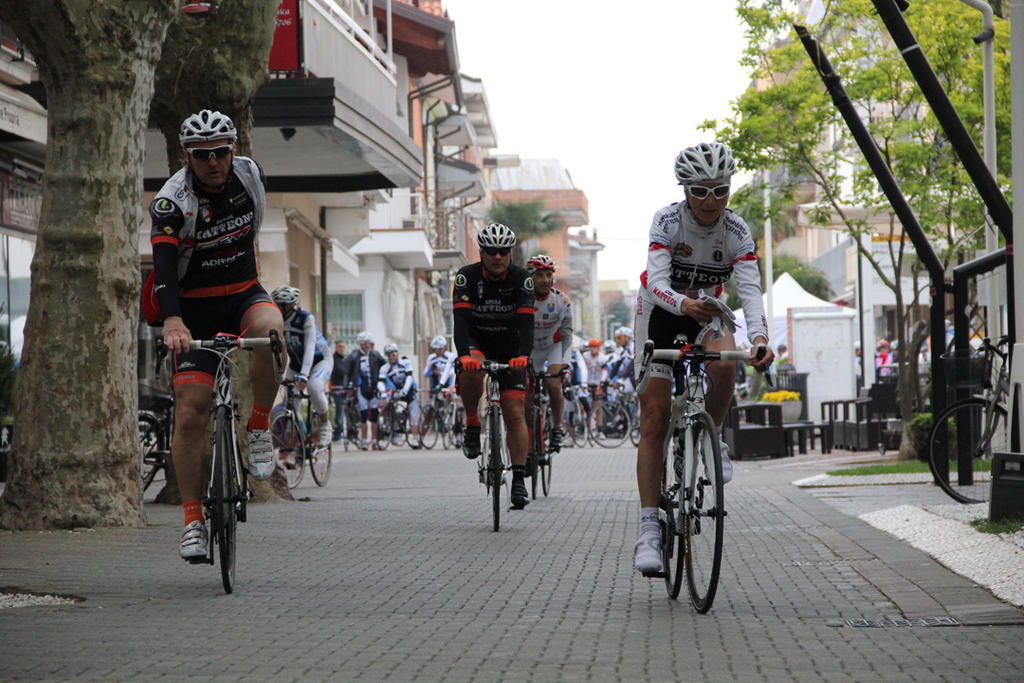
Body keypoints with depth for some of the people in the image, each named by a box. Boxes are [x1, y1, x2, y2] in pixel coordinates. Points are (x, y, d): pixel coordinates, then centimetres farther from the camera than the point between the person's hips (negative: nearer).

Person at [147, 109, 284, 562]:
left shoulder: (249, 173, -6)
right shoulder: (171, 200, -20)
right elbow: (164, 261, -36)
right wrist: (172, 320, -51)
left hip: (245, 295, 2)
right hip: (195, 308, -2)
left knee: (269, 331, -35)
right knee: (190, 412, -12)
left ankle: (259, 428, -13)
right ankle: (193, 519, -4)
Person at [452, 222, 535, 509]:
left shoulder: (521, 278, -18)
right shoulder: (467, 276, -19)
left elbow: (526, 321, -27)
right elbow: (460, 318, -31)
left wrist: (522, 355, -46)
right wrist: (464, 354, -49)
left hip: (509, 347, 1)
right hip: (475, 342, 0)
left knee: (515, 413, -11)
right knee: (471, 371, -37)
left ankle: (519, 480, -9)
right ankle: (472, 427, -15)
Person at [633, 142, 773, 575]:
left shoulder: (737, 232, -20)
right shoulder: (667, 221, -24)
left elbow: (750, 290, -31)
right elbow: (658, 284, -36)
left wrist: (759, 337, -49)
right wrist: (685, 304, -58)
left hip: (706, 312, 1)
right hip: (660, 311, -1)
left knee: (723, 363, -35)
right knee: (653, 421, -9)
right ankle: (649, 529, -9)